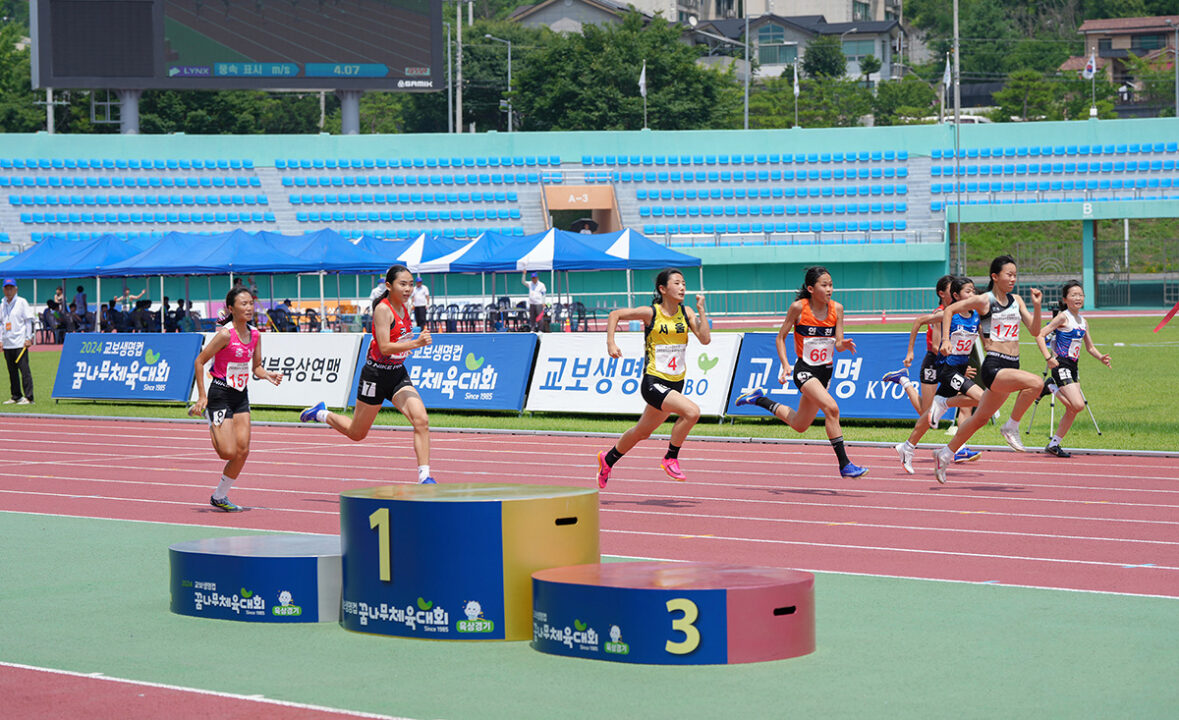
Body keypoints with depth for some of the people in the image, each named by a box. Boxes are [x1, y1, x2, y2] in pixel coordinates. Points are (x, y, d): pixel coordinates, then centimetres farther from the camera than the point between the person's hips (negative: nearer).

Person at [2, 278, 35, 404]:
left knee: (24, 369, -9)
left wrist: (28, 338, -10)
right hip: (7, 344, 6)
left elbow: (28, 320, -3)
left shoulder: (22, 302, -1)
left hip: (20, 343, -6)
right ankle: (16, 396, 15)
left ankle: (28, 397, -9)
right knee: (12, 371, 8)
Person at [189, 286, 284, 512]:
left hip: (241, 396, 7)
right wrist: (202, 397, -17)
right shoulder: (225, 334, -18)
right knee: (228, 452, -12)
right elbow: (200, 361, -14)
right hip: (220, 394, -7)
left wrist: (268, 375, -7)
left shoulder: (255, 334, 2)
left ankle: (219, 497, 16)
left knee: (242, 451, -1)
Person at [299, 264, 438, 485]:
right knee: (357, 433, 10)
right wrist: (415, 343, -36)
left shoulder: (403, 307, 6)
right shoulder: (382, 309, -19)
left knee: (421, 420, -15)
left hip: (398, 375, 6)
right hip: (376, 374, -6)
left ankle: (424, 477, -15)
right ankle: (320, 413, 37)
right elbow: (384, 347, -29)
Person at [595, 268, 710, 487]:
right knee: (692, 411, -27)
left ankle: (608, 459, 45)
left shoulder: (686, 313, 3)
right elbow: (616, 314, 1)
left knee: (642, 432, 20)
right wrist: (610, 343, -9)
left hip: (675, 384, 6)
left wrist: (701, 310, -11)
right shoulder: (651, 313, -10)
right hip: (653, 381, -6)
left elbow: (705, 339, -8)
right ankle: (670, 459, -10)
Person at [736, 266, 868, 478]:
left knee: (800, 425, 17)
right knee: (831, 407, -28)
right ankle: (844, 464, -23)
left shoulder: (836, 309, -3)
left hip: (825, 371, 6)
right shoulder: (799, 307, -13)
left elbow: (838, 344, -2)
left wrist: (843, 344, -25)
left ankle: (760, 399, 39)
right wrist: (785, 365, -15)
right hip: (804, 370, -6)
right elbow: (780, 337, -3)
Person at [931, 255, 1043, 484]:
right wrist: (945, 340, -6)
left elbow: (1035, 331, 9)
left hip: (1011, 368, 7)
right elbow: (949, 310, 2)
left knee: (980, 418, 16)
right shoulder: (984, 301, -6)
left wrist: (1037, 306, -6)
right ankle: (1011, 428, -11)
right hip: (993, 368, -7)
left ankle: (946, 454, 32)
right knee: (1035, 383, -29)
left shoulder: (1016, 301, 11)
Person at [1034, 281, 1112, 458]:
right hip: (1061, 366, -8)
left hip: (1073, 367, 8)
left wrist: (1101, 357, 1)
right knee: (1078, 405, -20)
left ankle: (1054, 444, 16)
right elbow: (1040, 335, -15)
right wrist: (1048, 358, -23)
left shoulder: (1083, 322, 13)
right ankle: (1058, 393, 7)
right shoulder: (1063, 317, -10)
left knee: (1072, 410, 7)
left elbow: (1090, 347, 21)